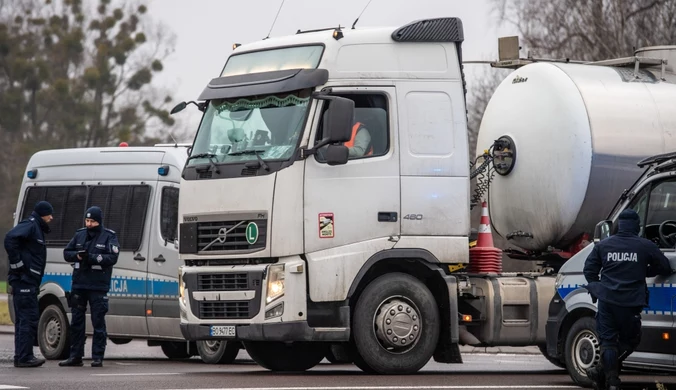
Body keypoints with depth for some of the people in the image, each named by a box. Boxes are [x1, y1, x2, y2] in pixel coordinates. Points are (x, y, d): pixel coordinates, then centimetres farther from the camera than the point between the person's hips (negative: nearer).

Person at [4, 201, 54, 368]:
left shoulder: (36, 228, 22)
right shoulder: (29, 226, -9)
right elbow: (10, 238, -24)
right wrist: (17, 264, -21)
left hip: (29, 281, 10)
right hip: (24, 280, -10)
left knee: (24, 319, 12)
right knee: (29, 318, -10)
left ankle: (22, 357, 15)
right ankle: (24, 357, -10)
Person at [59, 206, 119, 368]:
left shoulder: (109, 237, -1)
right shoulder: (79, 235, 13)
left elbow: (113, 258, -11)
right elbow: (66, 253, 13)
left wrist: (92, 257, -19)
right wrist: (77, 256, -9)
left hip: (98, 287, -5)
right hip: (79, 285, 5)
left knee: (98, 323, -4)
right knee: (76, 321, 7)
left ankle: (98, 357, 0)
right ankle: (75, 356, 13)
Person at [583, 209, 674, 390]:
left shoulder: (603, 245, 6)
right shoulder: (646, 246, -1)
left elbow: (589, 270, 8)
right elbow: (665, 268, 8)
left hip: (607, 300, 2)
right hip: (630, 301, -2)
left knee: (608, 341, 6)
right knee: (629, 340, 12)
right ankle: (602, 372, -1)